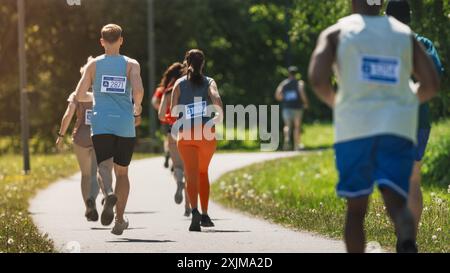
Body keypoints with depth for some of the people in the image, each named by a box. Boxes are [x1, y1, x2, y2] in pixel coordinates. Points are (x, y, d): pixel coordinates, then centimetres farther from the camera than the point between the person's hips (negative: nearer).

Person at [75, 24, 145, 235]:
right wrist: (137, 110, 5)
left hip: (101, 125, -1)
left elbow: (79, 96, 1)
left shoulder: (94, 64, 5)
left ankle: (109, 195, -40)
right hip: (125, 126, 1)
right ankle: (119, 220, 13)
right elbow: (138, 90, -14)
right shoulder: (131, 64, 3)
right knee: (122, 172, 14)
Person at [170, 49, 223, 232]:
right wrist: (219, 117, -1)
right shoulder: (209, 82, 6)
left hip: (185, 134, -1)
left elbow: (173, 111, 0)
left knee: (191, 175, -6)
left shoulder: (179, 84, 7)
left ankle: (194, 211, -29)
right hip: (207, 133, 1)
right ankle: (204, 214, 20)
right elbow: (217, 98, -15)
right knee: (203, 172, 20)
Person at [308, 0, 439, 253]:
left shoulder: (336, 33, 7)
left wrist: (333, 102, 13)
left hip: (356, 127, -1)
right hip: (399, 127, 1)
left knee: (356, 207, 12)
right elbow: (432, 84, 9)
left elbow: (318, 79, -7)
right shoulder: (404, 33, 15)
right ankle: (407, 244, -40)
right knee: (396, 202, -7)